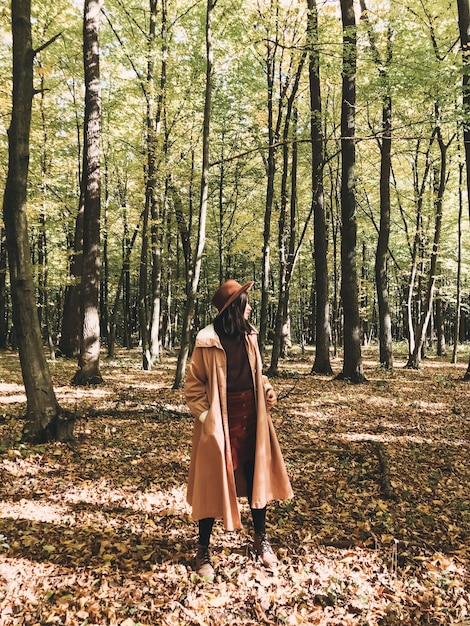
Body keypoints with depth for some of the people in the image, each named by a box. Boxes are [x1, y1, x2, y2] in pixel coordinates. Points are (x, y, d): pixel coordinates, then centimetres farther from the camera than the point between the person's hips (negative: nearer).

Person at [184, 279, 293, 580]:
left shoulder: (249, 335, 2)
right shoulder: (208, 341, -16)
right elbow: (194, 386, -9)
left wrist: (268, 389, -2)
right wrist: (207, 417, -17)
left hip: (250, 414, 6)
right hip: (221, 418, -5)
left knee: (256, 476, 15)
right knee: (214, 483, 6)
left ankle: (262, 540, 35)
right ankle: (204, 550, 24)